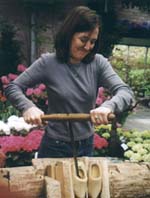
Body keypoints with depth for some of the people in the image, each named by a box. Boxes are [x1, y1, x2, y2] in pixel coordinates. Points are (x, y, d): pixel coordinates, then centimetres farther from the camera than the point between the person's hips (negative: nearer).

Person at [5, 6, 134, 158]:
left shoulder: (98, 63, -7)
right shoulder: (48, 63, -12)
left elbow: (125, 92, -17)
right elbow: (12, 88, -9)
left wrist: (108, 106, -39)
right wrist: (28, 107, -31)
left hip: (86, 147, 3)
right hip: (55, 147, -2)